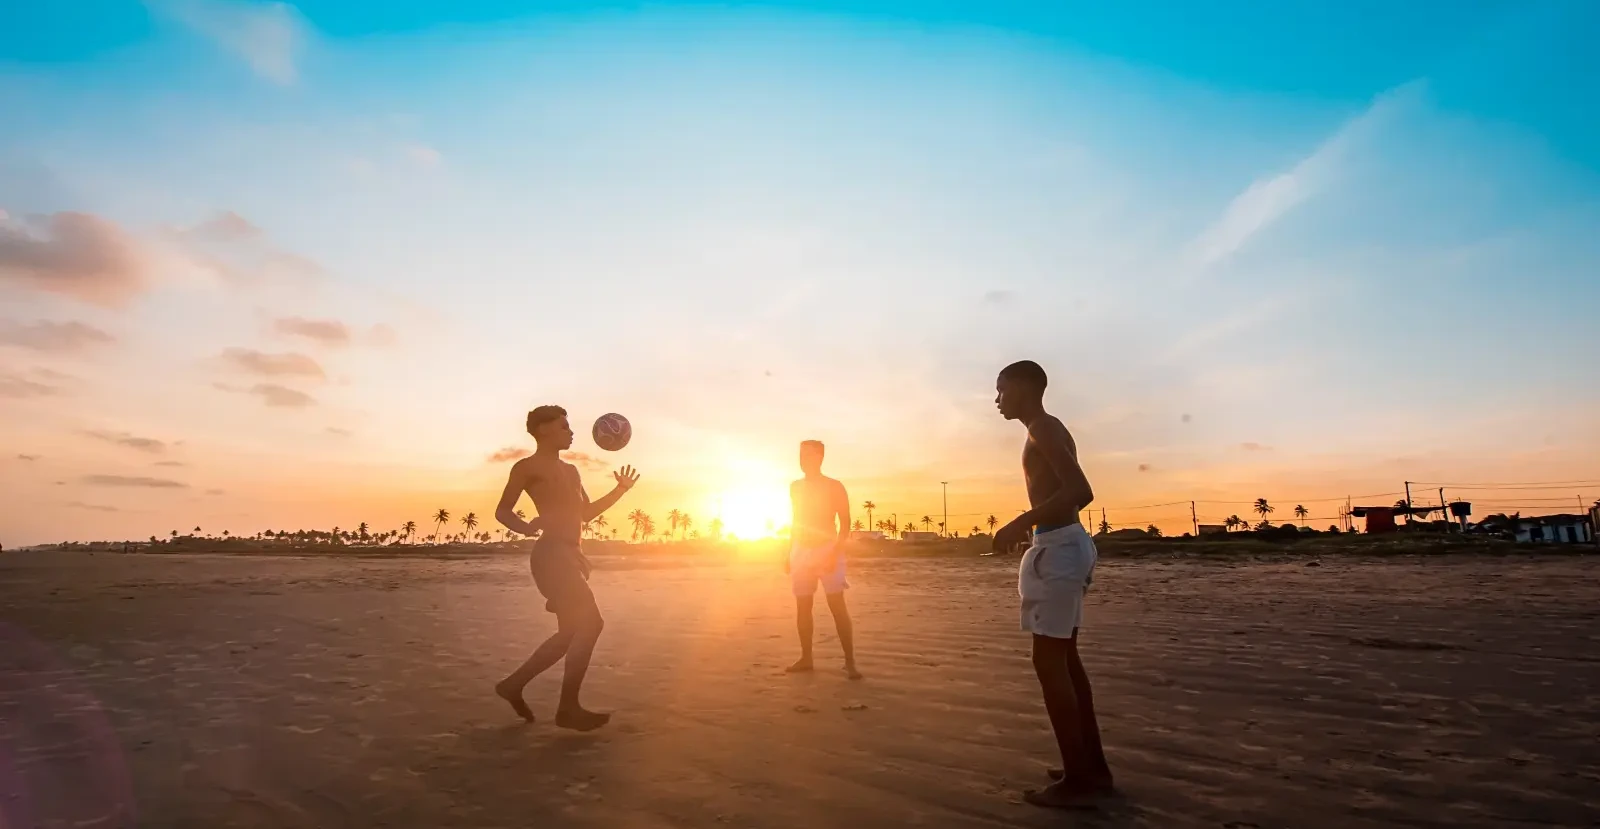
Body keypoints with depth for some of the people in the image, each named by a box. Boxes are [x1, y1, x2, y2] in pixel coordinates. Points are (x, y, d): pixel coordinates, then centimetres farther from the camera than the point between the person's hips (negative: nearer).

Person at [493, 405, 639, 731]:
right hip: (551, 554, -9)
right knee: (590, 623, -15)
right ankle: (568, 707, -9)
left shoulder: (570, 470, 22)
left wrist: (620, 491, 16)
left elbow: (586, 513, 25)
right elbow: (502, 511, -5)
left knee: (572, 632, 12)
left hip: (569, 554, 9)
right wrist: (527, 527, -26)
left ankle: (514, 684, 24)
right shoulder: (528, 467, -2)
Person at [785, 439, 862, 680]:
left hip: (827, 550, -5)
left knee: (837, 605, -10)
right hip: (801, 552, 5)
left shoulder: (834, 487, -3)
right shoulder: (796, 488, 11)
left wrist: (835, 552, -17)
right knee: (802, 606, 5)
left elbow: (845, 524, -6)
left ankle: (850, 662, -8)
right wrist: (790, 555, 14)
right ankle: (806, 658, 16)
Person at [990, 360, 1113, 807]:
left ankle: (1076, 778, 0)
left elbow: (1081, 490, -24)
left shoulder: (1042, 429, -12)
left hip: (1056, 547, -11)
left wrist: (1021, 521, -26)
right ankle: (1093, 766, 22)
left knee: (1048, 661, -6)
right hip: (1066, 542, 11)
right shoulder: (1049, 430, 19)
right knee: (1065, 658, 15)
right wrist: (1030, 524, 27)